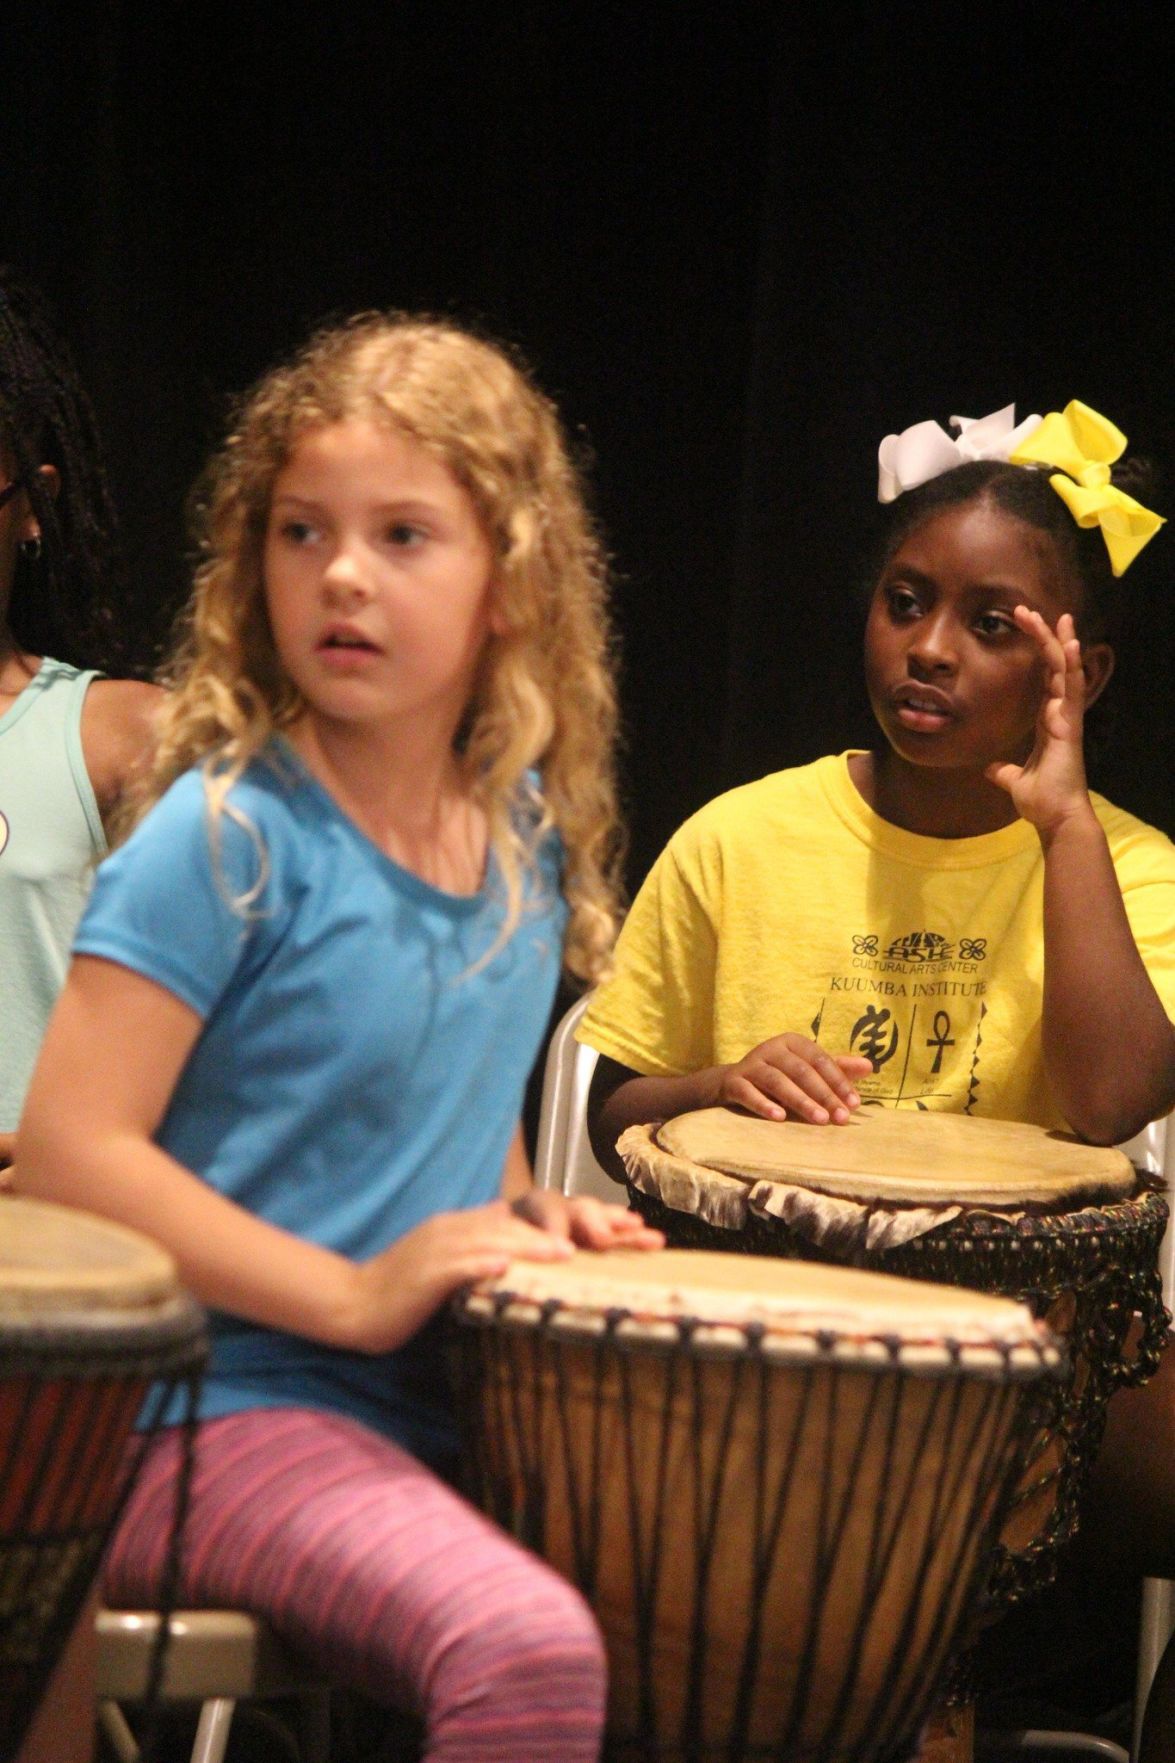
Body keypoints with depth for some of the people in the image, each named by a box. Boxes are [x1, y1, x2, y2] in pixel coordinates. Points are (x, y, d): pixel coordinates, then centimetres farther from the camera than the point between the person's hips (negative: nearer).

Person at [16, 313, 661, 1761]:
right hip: (214, 1415, -7)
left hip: (445, 1411, 7)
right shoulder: (226, 837, -12)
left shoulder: (532, 835, 9)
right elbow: (66, 1153, -16)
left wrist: (530, 1220, 6)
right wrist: (355, 1295, -19)